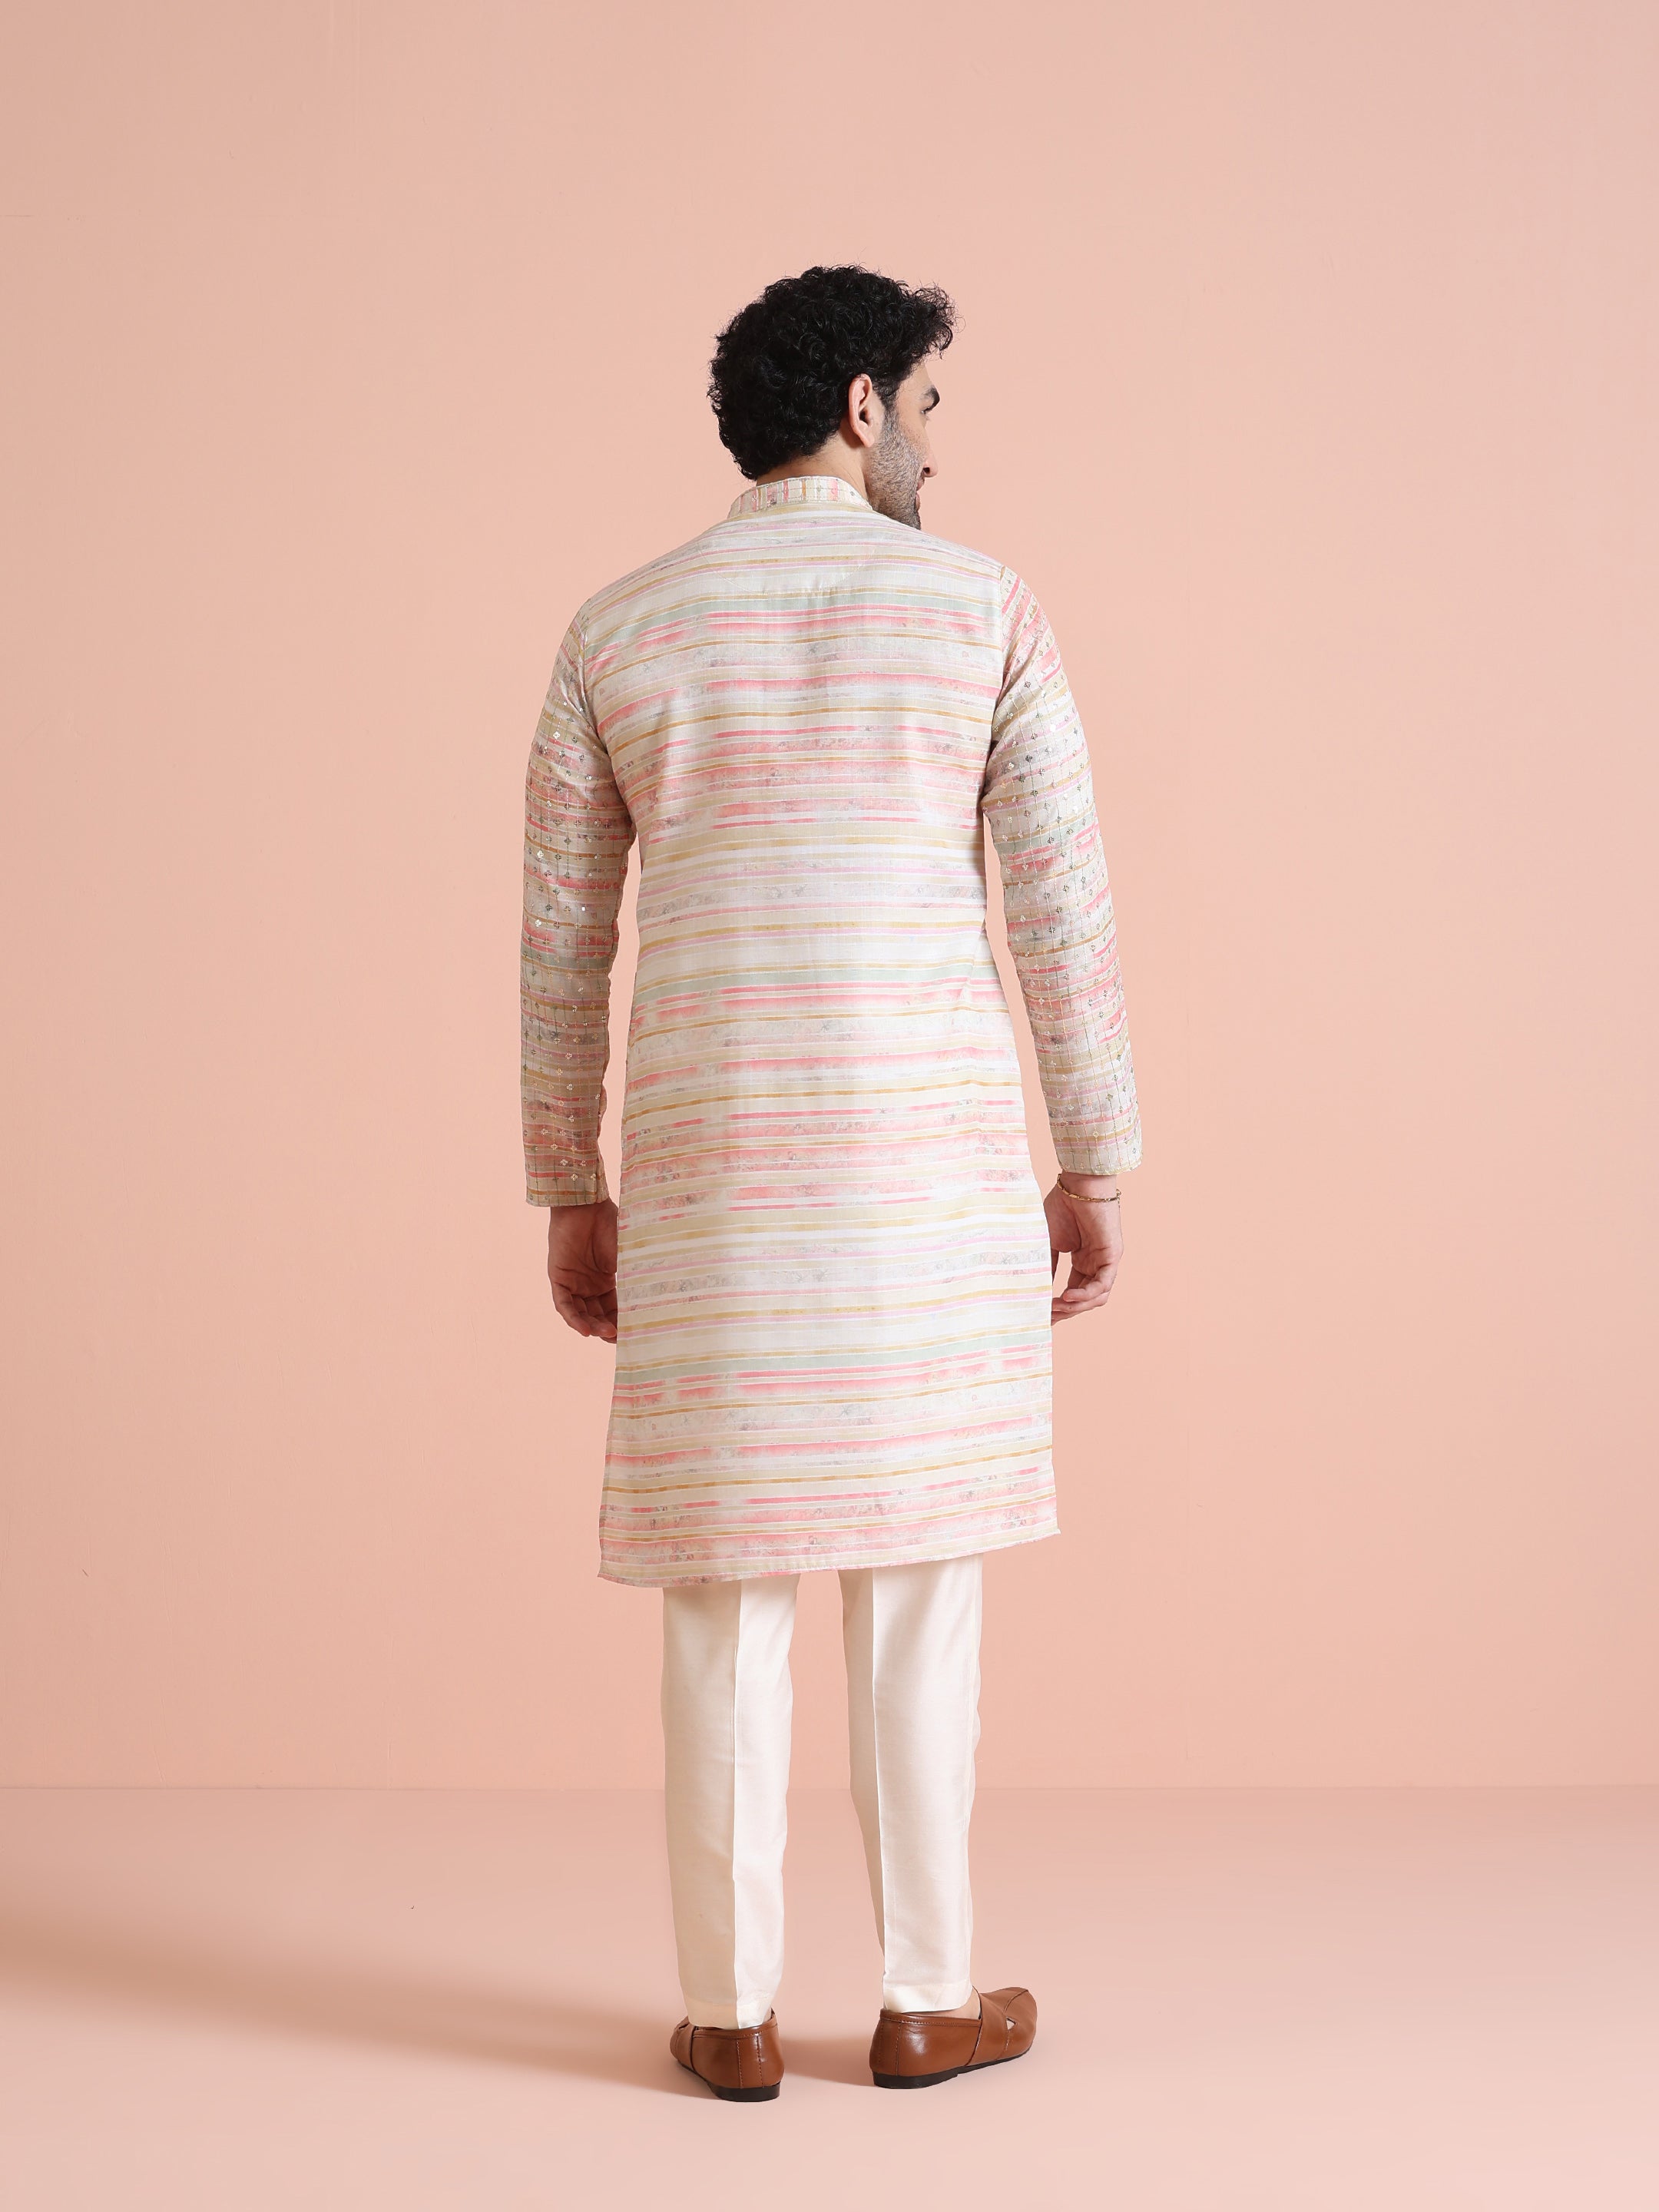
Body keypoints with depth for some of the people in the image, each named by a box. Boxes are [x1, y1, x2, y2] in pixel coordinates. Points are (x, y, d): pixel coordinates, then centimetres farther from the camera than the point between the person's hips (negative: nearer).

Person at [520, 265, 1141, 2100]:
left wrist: (571, 1196, 14)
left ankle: (731, 2011, 12)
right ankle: (927, 1999, 15)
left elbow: (560, 938, 7)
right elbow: (1062, 910, -1)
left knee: (725, 1587, 7)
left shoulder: (617, 631, 6)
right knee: (917, 1575, 7)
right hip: (931, 1158, -1)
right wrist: (1094, 1170, 7)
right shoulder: (984, 608, 2)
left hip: (709, 1167, 1)